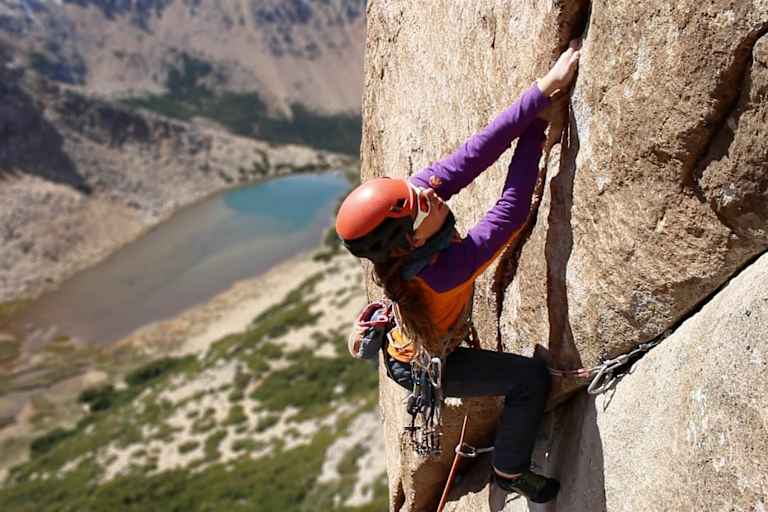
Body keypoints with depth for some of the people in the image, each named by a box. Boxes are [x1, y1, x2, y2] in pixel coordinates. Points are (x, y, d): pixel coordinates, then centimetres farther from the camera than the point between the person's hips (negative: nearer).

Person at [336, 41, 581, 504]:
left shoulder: (414, 191, -29)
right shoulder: (443, 272, -45)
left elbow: (475, 153, -35)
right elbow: (511, 213, -39)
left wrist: (544, 90, -43)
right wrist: (534, 132, -34)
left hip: (403, 342, 7)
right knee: (532, 378, -9)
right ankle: (510, 471, 14)